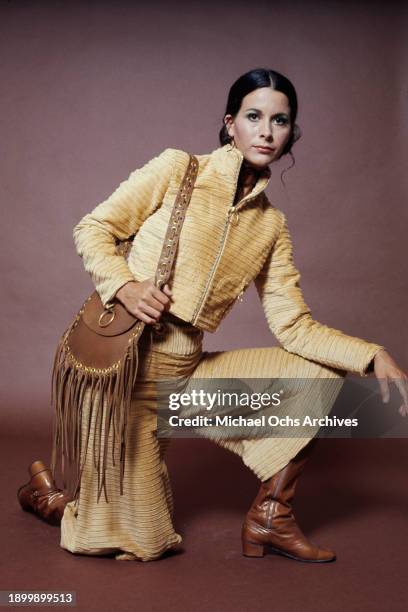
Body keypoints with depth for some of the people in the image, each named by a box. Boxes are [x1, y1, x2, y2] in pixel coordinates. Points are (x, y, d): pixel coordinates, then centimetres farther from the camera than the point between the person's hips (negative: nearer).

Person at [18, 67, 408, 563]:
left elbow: (293, 326, 4)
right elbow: (92, 229, -2)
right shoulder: (177, 168, -3)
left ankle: (270, 515, 8)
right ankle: (51, 493, 30)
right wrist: (124, 285, -21)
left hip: (186, 372, 5)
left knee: (320, 374, -2)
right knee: (144, 545, -1)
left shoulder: (271, 226, 8)